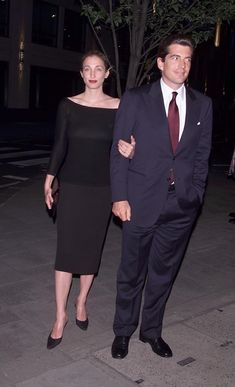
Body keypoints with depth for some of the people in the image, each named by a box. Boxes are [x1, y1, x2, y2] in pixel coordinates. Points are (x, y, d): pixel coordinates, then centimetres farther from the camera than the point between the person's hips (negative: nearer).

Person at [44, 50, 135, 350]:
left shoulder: (118, 107, 0)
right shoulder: (68, 105, 0)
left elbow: (123, 146, 4)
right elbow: (59, 145, 3)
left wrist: (130, 152, -19)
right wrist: (49, 181, 0)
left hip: (102, 188, 1)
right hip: (71, 186, 0)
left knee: (91, 248, 10)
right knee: (66, 250, -1)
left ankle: (81, 302, 31)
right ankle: (60, 316, 11)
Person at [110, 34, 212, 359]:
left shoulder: (202, 105, 6)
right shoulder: (135, 99, -2)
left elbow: (202, 154, 10)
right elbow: (119, 150, -4)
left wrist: (196, 194, 2)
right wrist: (119, 196, -9)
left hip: (182, 204, 3)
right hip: (141, 201, -2)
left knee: (164, 271, 15)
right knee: (132, 272, 10)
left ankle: (152, 330, 33)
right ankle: (123, 331, 30)